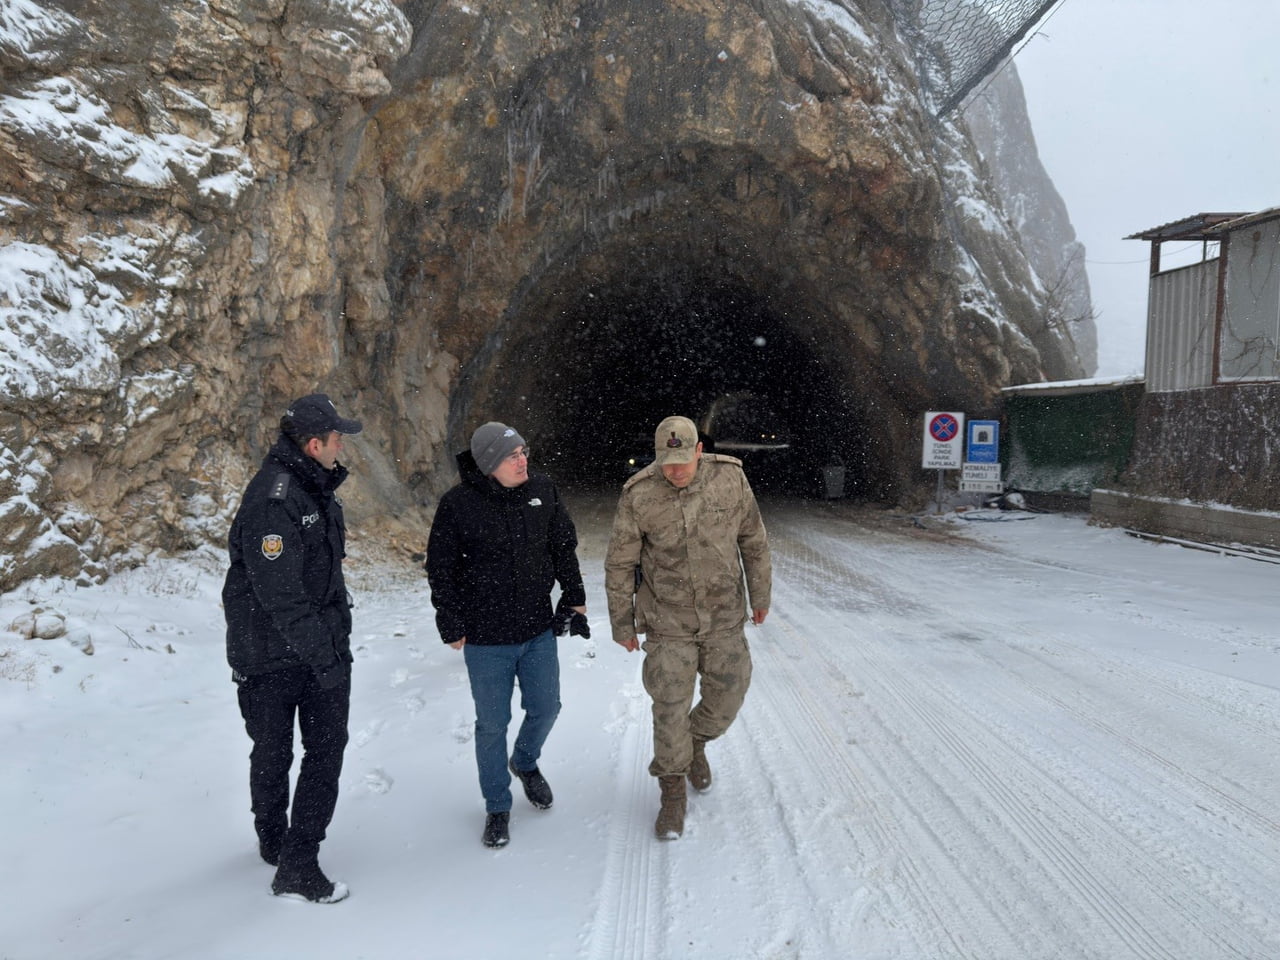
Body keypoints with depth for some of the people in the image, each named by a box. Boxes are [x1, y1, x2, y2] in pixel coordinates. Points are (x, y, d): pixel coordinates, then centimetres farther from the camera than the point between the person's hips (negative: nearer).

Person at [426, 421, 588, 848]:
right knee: (492, 724, 9)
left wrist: (574, 597, 9)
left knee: (545, 708, 16)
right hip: (485, 640, -3)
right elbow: (441, 571, -6)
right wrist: (452, 628, -5)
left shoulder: (542, 491, -4)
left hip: (539, 632, 4)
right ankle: (497, 806, 28)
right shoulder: (458, 505, -14)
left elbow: (564, 548, 10)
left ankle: (525, 762, 47)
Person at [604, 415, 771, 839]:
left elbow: (753, 538, 1)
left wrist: (761, 594, 8)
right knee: (671, 709, 1)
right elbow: (620, 563, -8)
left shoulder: (730, 478, -13)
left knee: (726, 699, 11)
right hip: (668, 619, -2)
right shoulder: (638, 495, -18)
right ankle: (673, 793, 23)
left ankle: (695, 744, 44)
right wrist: (622, 624, -3)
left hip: (724, 616, 2)